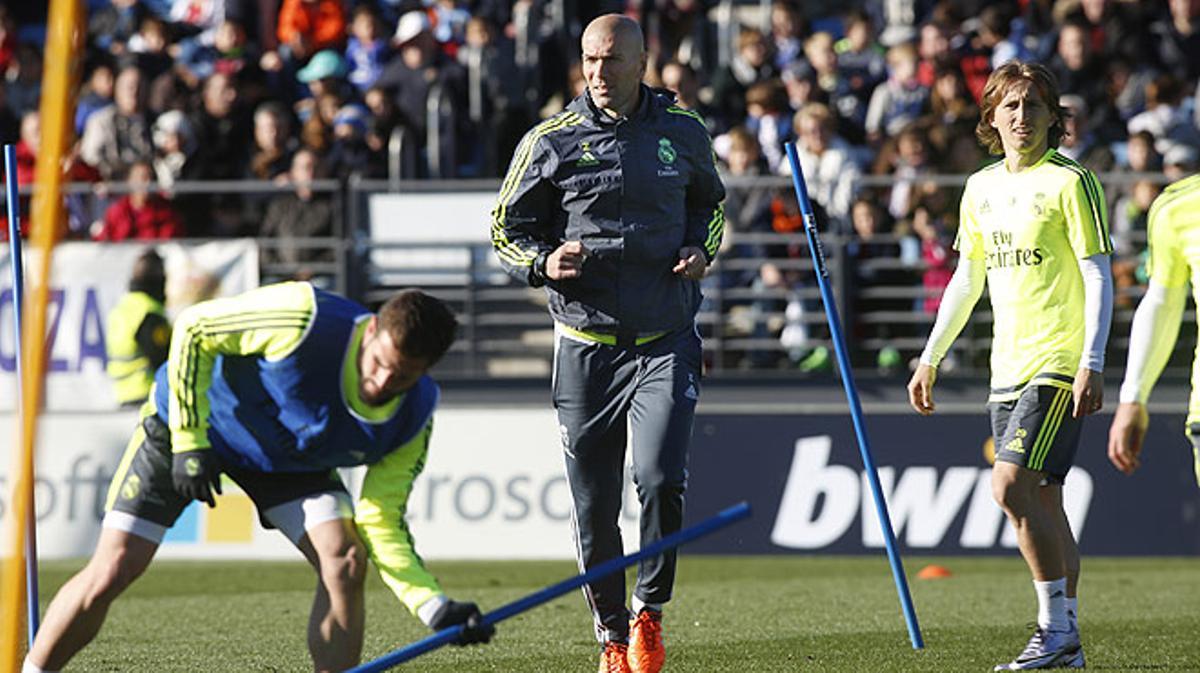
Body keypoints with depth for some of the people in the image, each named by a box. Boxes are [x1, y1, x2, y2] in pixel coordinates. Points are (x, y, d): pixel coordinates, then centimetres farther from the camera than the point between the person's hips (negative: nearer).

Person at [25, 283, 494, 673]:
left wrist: (437, 610, -30)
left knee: (345, 562, -17)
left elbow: (381, 524, -15)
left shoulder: (413, 420, -21)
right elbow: (193, 328, -23)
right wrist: (189, 442, -26)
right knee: (112, 572, -12)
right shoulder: (309, 322, -36)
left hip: (292, 458, 3)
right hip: (188, 421, -3)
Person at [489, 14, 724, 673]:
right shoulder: (550, 142, -1)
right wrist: (544, 262, -13)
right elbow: (507, 228, 7)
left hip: (665, 341, 0)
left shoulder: (682, 133, 5)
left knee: (660, 480, -18)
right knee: (594, 506, 3)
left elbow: (710, 201, 24)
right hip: (585, 342, 0)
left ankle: (649, 607, 4)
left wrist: (701, 250, 4)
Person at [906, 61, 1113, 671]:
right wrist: (930, 358, 20)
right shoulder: (982, 188, 14)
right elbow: (966, 281, 22)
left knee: (1011, 484, -18)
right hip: (1008, 367, 7)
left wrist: (1092, 363, -18)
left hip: (1059, 363, -7)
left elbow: (1099, 278, -10)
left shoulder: (1070, 182, -6)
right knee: (1041, 499, 7)